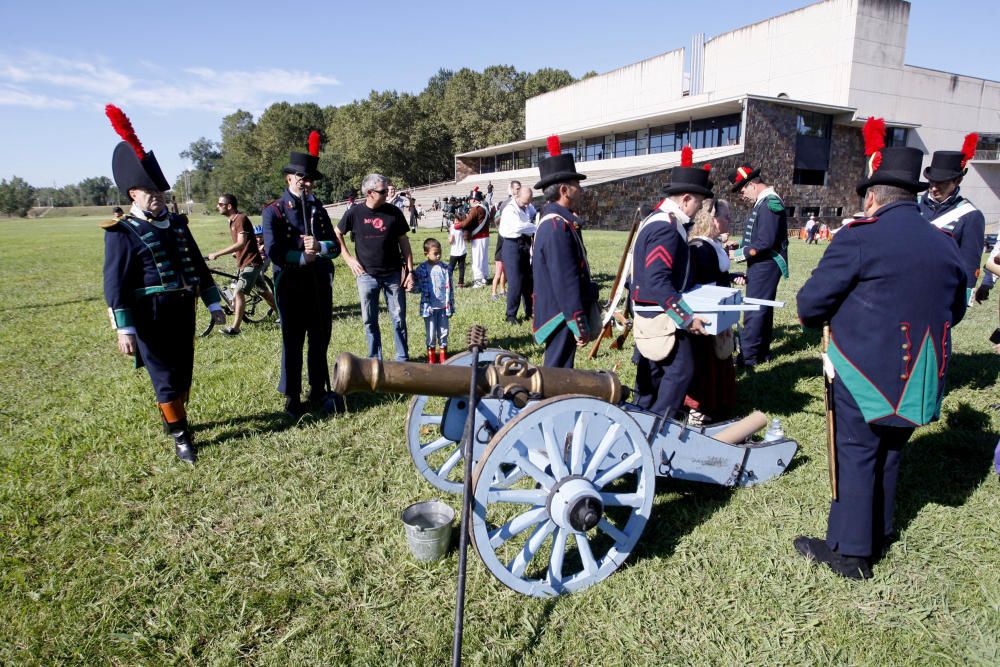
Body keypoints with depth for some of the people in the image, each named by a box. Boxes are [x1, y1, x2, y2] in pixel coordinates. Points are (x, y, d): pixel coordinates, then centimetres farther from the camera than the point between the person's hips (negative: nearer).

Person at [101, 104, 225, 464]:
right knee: (165, 377, 2)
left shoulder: (177, 223, 9)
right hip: (150, 316, -6)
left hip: (182, 311, 6)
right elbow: (115, 283, -12)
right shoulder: (123, 231, -9)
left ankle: (171, 418, 37)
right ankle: (180, 435, 14)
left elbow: (198, 265, 14)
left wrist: (213, 304, 12)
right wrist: (124, 329, -18)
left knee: (183, 373, 16)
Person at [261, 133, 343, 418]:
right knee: (293, 342, 4)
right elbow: (274, 251, -13)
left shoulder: (318, 209, 10)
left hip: (320, 284, 4)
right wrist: (303, 257, -23)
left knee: (320, 340, 11)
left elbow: (335, 246, 5)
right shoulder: (273, 211, -4)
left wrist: (319, 246, -15)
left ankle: (319, 392, 24)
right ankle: (292, 397, 16)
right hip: (291, 285, -4)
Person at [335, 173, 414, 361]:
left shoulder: (394, 212, -2)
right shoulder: (355, 213, -3)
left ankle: (402, 358, 15)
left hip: (393, 275, 0)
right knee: (369, 321, 9)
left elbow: (404, 242, 2)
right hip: (366, 275, 0)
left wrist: (410, 271, -2)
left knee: (399, 319, 3)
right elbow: (337, 234, 12)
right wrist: (348, 258, 3)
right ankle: (375, 359, 22)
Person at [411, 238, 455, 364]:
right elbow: (417, 286, 2)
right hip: (429, 307, -2)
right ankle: (431, 357, 19)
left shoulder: (446, 268, 1)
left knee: (443, 332, 10)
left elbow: (450, 288, 5)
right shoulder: (421, 269, -6)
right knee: (431, 333, 6)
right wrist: (411, 287, -21)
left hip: (443, 307, 2)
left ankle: (443, 356, 23)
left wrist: (451, 306, 6)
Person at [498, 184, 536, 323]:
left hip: (526, 245, 6)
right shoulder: (509, 209, -12)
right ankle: (511, 315, 4)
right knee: (515, 282, -6)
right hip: (513, 245, -6)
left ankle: (529, 312, 22)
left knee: (529, 280, 11)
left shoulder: (530, 208, 9)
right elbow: (519, 226, -25)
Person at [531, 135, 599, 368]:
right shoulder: (557, 226, -20)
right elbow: (566, 282, -23)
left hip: (559, 316, 10)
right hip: (563, 318, -10)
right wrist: (579, 326, -20)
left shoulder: (555, 221, 13)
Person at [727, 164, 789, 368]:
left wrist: (744, 253, -14)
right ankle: (762, 351, 25)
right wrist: (742, 246, 7)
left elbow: (766, 242, -23)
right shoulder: (764, 202, 13)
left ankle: (747, 356, -2)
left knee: (754, 311, -6)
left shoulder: (770, 203, -17)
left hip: (765, 265, -10)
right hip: (761, 265, 10)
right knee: (763, 309, 15)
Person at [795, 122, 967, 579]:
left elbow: (809, 304, -15)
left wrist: (828, 319, 6)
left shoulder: (860, 237, -15)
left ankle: (849, 552, 15)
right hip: (921, 379, 6)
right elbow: (953, 311, 18)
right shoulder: (946, 246, 6)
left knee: (856, 456, 5)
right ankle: (878, 535, 35)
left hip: (866, 376, -6)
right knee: (889, 455, 19)